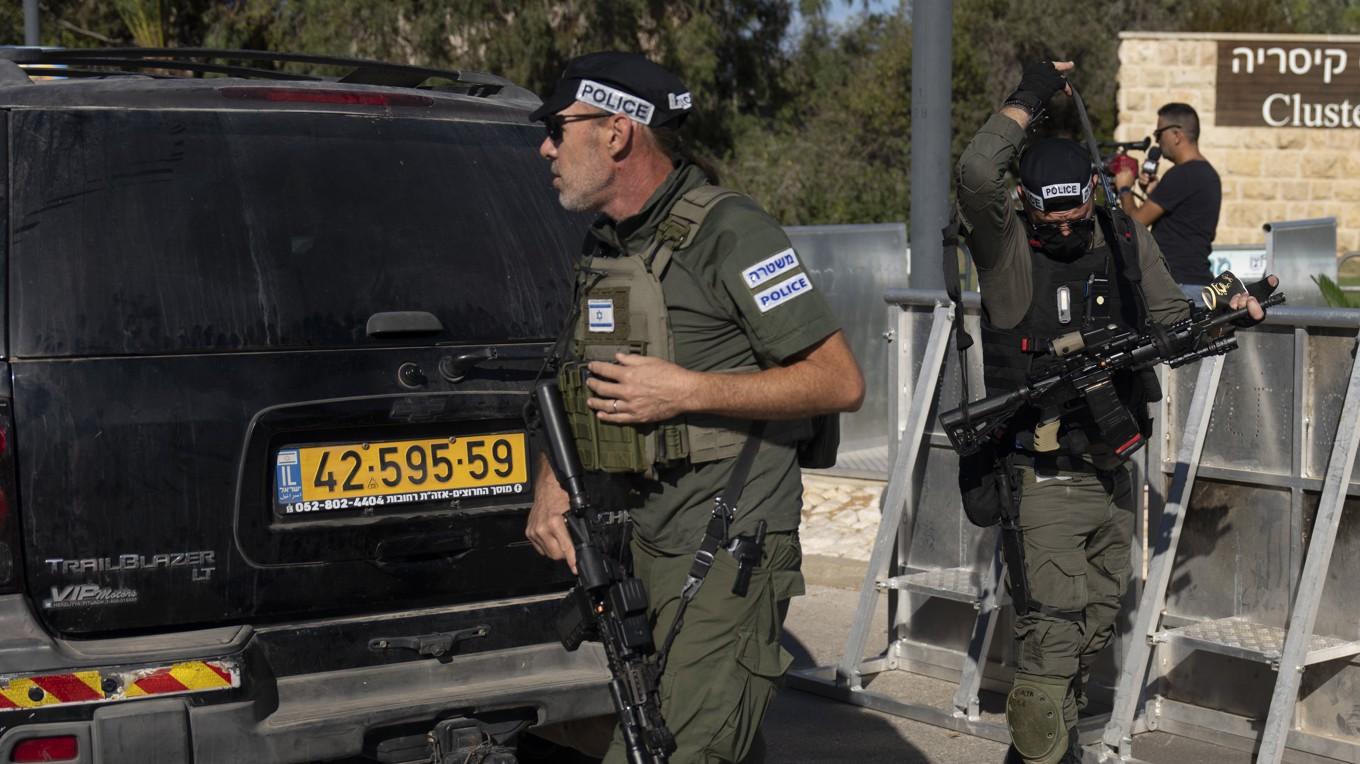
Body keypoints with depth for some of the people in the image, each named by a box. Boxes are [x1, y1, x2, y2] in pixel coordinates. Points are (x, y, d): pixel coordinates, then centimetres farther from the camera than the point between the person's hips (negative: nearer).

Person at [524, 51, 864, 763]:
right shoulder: (604, 245, 13)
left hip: (728, 550, -8)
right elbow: (584, 389, 23)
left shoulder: (730, 231, -13)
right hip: (642, 546, 8)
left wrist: (686, 391, -20)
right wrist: (550, 483, 4)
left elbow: (840, 382, -16)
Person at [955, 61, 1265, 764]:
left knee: (1095, 627, 18)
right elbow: (976, 175, -29)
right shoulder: (1006, 247, -10)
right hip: (1042, 480, -6)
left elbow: (1172, 325, 13)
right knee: (1051, 633, -10)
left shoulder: (1127, 242, 6)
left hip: (1112, 474, 6)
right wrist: (1028, 99, -18)